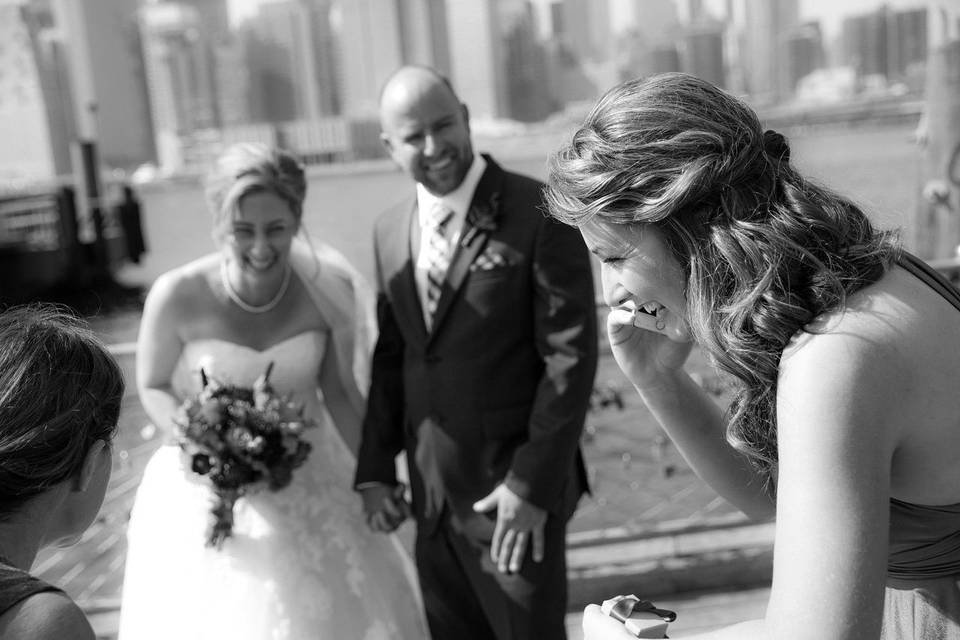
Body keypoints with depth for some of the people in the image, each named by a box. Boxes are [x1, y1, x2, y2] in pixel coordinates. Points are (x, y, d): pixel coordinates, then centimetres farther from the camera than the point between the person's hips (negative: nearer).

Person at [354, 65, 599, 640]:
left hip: (516, 492, -5)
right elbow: (391, 357, 12)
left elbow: (570, 356, -15)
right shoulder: (390, 232, 6)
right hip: (433, 496, 6)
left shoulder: (541, 214, -12)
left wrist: (532, 485, -16)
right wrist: (376, 468, 8)